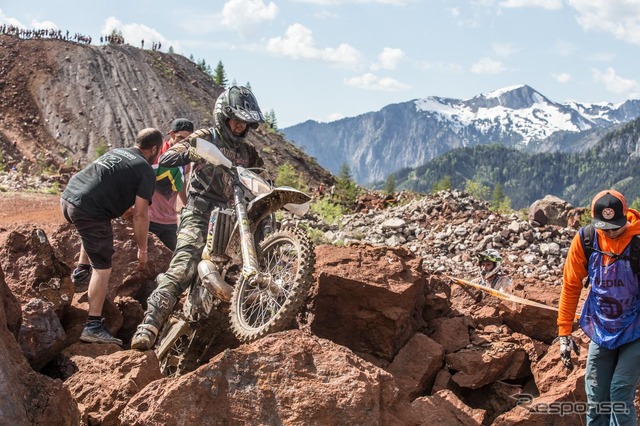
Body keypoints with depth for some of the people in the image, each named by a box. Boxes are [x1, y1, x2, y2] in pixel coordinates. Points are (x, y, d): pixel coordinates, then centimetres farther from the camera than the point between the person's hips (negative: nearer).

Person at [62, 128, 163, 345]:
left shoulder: (115, 152, 23)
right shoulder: (146, 171, 2)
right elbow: (140, 215, -3)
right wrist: (142, 249, 6)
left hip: (68, 197, 8)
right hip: (90, 211, -8)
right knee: (102, 268, -1)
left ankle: (81, 270, 37)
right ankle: (93, 327, -5)